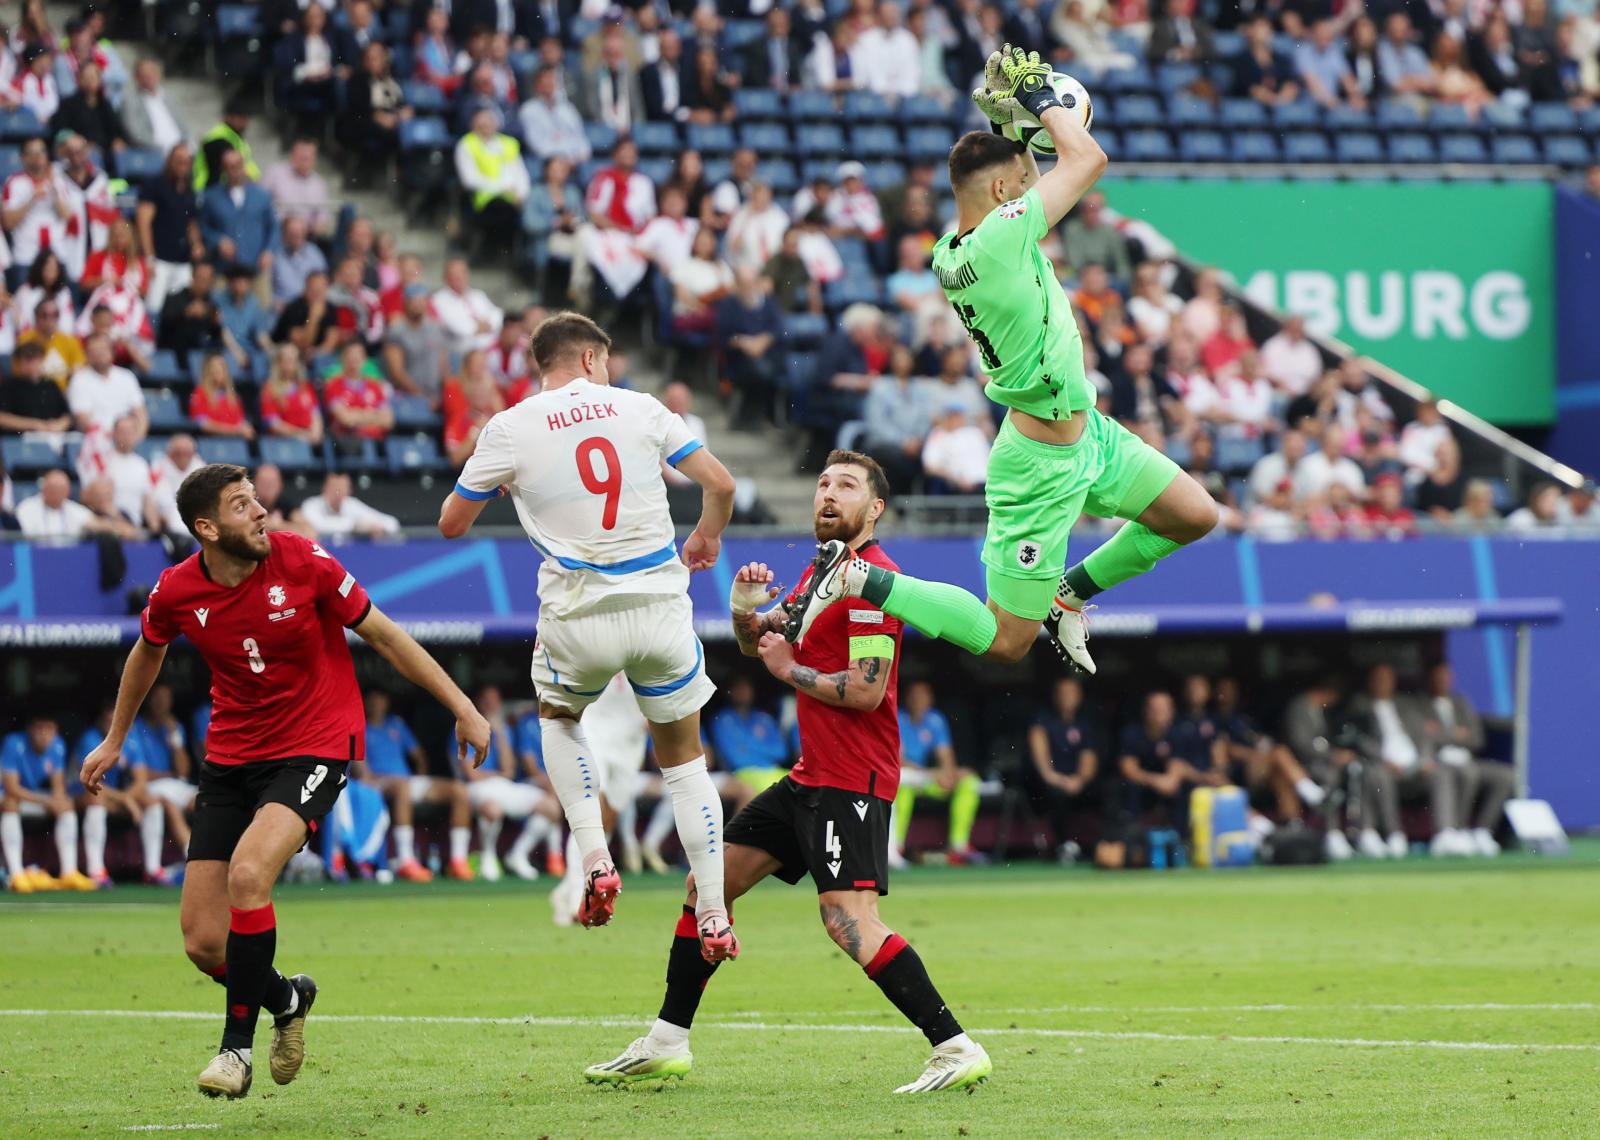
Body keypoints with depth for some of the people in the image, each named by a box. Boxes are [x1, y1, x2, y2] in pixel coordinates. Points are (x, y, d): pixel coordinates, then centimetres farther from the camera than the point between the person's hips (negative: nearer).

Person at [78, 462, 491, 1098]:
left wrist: (461, 707, -2)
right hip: (230, 756, 4)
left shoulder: (304, 563, -14)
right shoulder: (175, 592, -7)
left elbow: (383, 636, -3)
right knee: (203, 944, -3)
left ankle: (238, 1044, -13)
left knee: (247, 874, -30)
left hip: (314, 748, -4)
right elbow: (147, 653, 17)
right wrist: (114, 741, 28)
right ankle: (286, 1000, 31)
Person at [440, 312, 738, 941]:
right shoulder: (639, 408, 4)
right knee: (683, 756, 16)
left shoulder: (510, 428, 0)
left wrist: (478, 485, 29)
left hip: (579, 618, -1)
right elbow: (720, 483, 5)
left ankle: (595, 859, 13)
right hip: (659, 603, 1)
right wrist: (705, 539, 25)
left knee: (558, 716, 31)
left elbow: (451, 522, 7)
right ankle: (715, 917, 11)